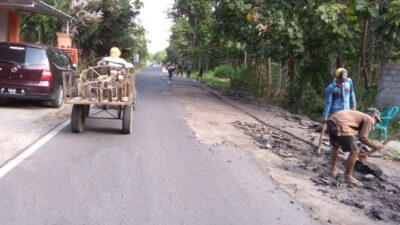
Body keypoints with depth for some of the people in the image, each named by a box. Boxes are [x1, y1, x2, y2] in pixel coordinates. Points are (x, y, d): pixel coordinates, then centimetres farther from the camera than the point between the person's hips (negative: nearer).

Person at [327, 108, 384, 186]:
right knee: (354, 152, 2)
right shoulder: (369, 119, 11)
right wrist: (375, 145, 15)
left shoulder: (357, 115, 35)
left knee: (335, 146, 31)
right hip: (340, 125, -9)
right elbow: (362, 138, -1)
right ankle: (348, 176, 14)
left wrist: (358, 154, 41)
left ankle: (334, 170, 44)